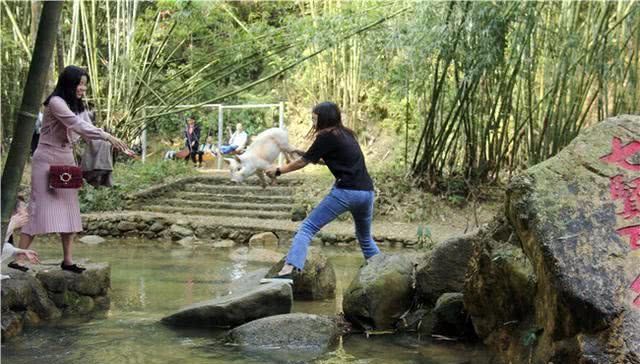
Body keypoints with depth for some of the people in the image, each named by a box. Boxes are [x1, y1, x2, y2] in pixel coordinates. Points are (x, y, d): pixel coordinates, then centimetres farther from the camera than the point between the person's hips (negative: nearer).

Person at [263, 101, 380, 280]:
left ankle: (288, 270, -24)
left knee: (307, 228, -8)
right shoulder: (347, 134, 18)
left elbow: (302, 162, 5)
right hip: (366, 192, 7)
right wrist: (319, 158, 31)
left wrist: (278, 171, 16)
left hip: (346, 191, -7)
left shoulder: (326, 137, -3)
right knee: (365, 238, 28)